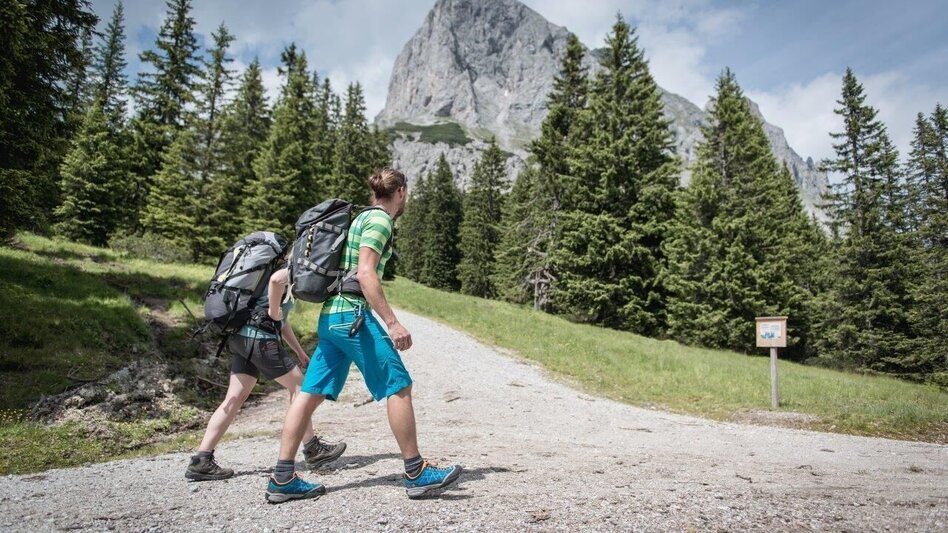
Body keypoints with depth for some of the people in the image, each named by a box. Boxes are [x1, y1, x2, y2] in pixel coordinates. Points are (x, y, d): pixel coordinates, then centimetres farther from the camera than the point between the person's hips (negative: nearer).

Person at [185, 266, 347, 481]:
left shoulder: (289, 271, 24)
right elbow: (276, 280, -31)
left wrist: (300, 351, 27)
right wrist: (273, 310, -16)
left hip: (241, 334, 9)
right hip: (259, 335, -9)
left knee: (235, 397, 8)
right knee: (297, 385, 3)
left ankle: (201, 460, 7)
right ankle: (313, 450, 12)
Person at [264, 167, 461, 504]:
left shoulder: (362, 218, 22)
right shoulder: (380, 219, -7)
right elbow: (365, 274, -19)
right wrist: (392, 323, -22)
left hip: (331, 315, 10)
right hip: (353, 314, -10)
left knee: (311, 394, 7)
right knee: (399, 387, -4)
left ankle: (282, 479, 11)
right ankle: (416, 473, 3)